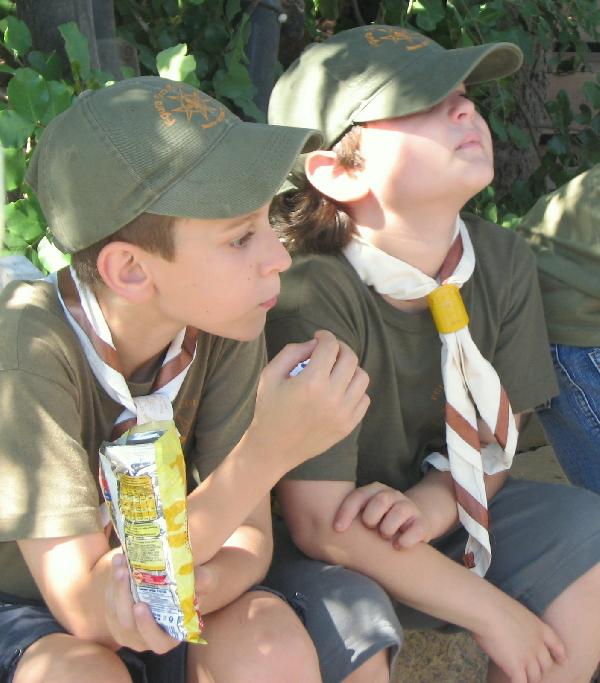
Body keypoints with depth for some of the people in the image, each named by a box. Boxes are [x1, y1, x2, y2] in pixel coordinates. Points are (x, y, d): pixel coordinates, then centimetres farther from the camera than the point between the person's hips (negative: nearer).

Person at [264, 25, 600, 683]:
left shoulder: (503, 262, -10)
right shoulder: (310, 300, -30)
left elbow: (493, 436, 0)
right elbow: (321, 525, -29)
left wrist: (430, 504, -25)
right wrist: (492, 615, -21)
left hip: (431, 514, 7)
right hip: (312, 553, -6)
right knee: (349, 624, -35)